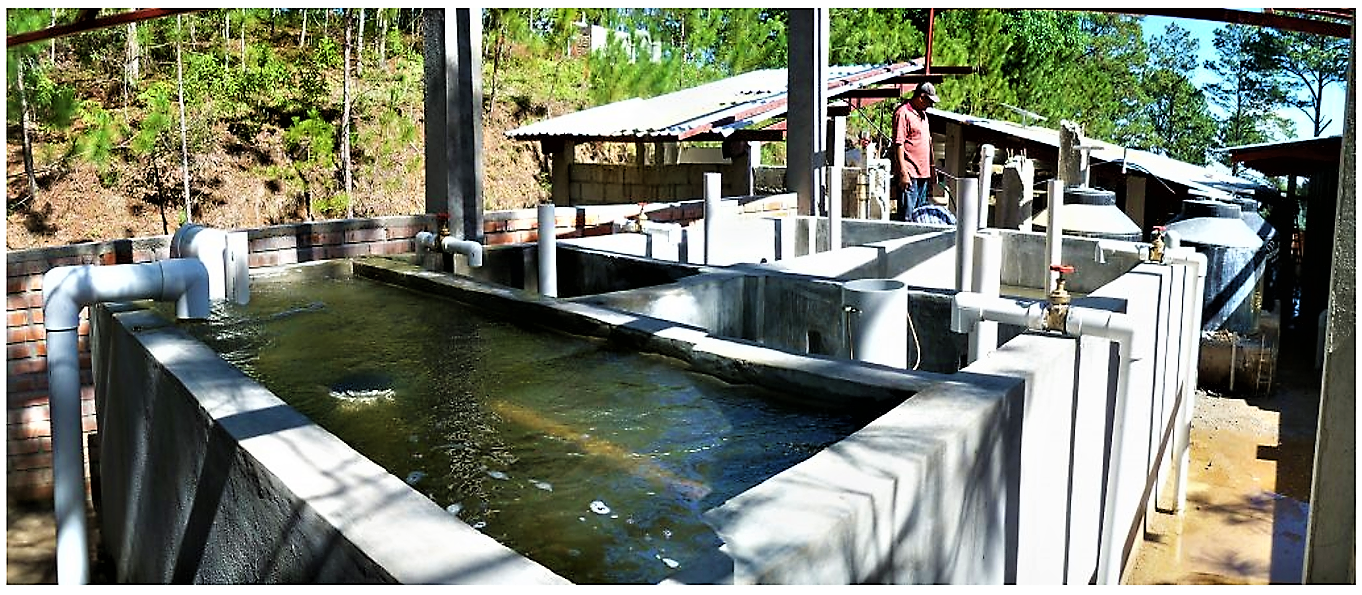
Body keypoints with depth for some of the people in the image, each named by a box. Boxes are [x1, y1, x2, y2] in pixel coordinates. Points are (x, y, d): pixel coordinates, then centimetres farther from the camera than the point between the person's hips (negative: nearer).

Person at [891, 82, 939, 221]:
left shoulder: (923, 113, 19)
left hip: (923, 173, 9)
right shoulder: (903, 113, -10)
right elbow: (898, 144, -16)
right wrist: (903, 173, -21)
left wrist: (931, 167, 24)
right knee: (906, 216, -11)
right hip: (909, 174, -9)